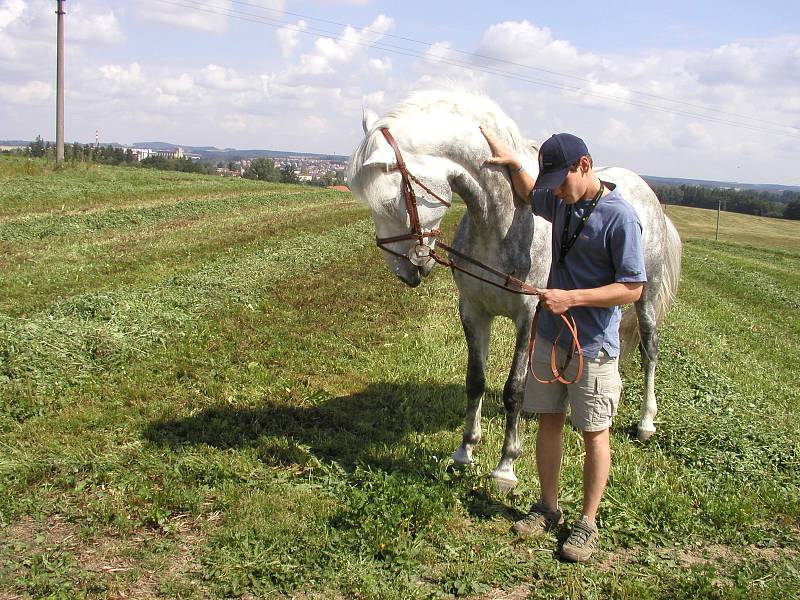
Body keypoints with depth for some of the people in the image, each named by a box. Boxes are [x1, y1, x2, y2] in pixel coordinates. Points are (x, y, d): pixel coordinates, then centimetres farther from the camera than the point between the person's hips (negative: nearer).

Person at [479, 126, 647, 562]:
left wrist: (571, 298, -25)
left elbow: (632, 288, -19)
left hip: (593, 346, -7)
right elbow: (528, 195, 28)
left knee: (594, 433, 6)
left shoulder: (619, 217, -19)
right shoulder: (561, 202, 4)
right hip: (550, 335, 7)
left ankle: (587, 524, 18)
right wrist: (513, 163, 12)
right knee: (549, 420, 14)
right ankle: (548, 509, 29)